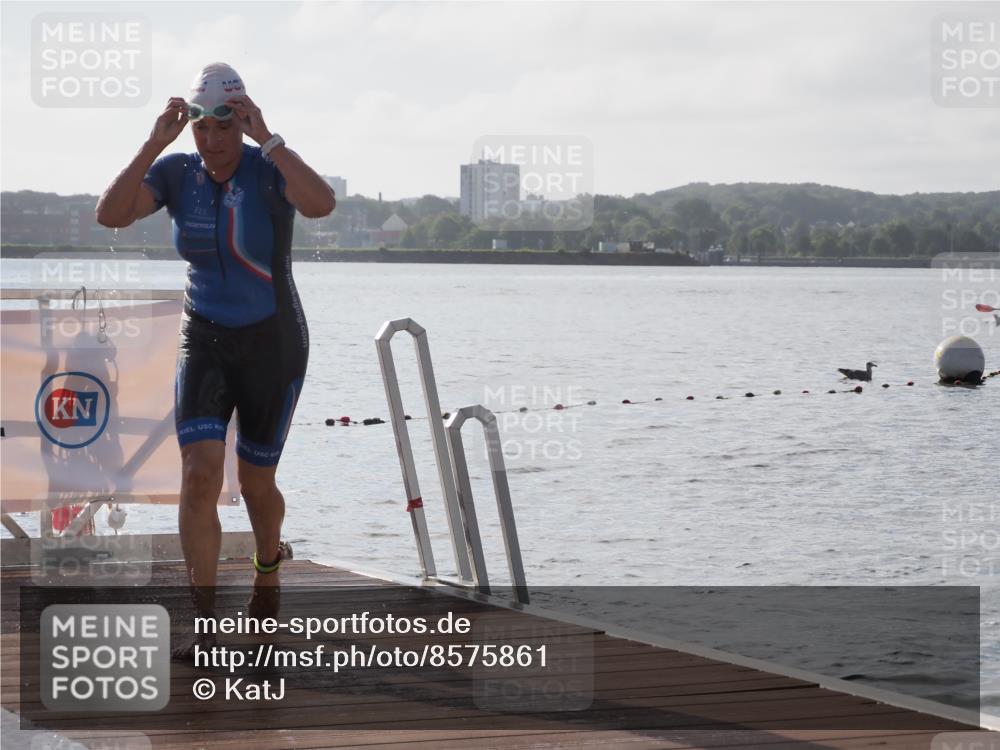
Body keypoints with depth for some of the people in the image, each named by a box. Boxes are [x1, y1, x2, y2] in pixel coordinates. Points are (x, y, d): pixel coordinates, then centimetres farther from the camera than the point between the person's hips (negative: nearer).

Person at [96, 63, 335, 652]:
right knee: (200, 474, -15)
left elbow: (322, 204, -37)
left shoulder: (270, 170, -15)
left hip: (273, 344, -2)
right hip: (205, 341, 2)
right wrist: (155, 144, -23)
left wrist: (265, 139, -34)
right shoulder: (177, 173, -4)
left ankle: (269, 564, 45)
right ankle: (206, 622, -11)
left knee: (256, 482, 10)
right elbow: (110, 215, -18)